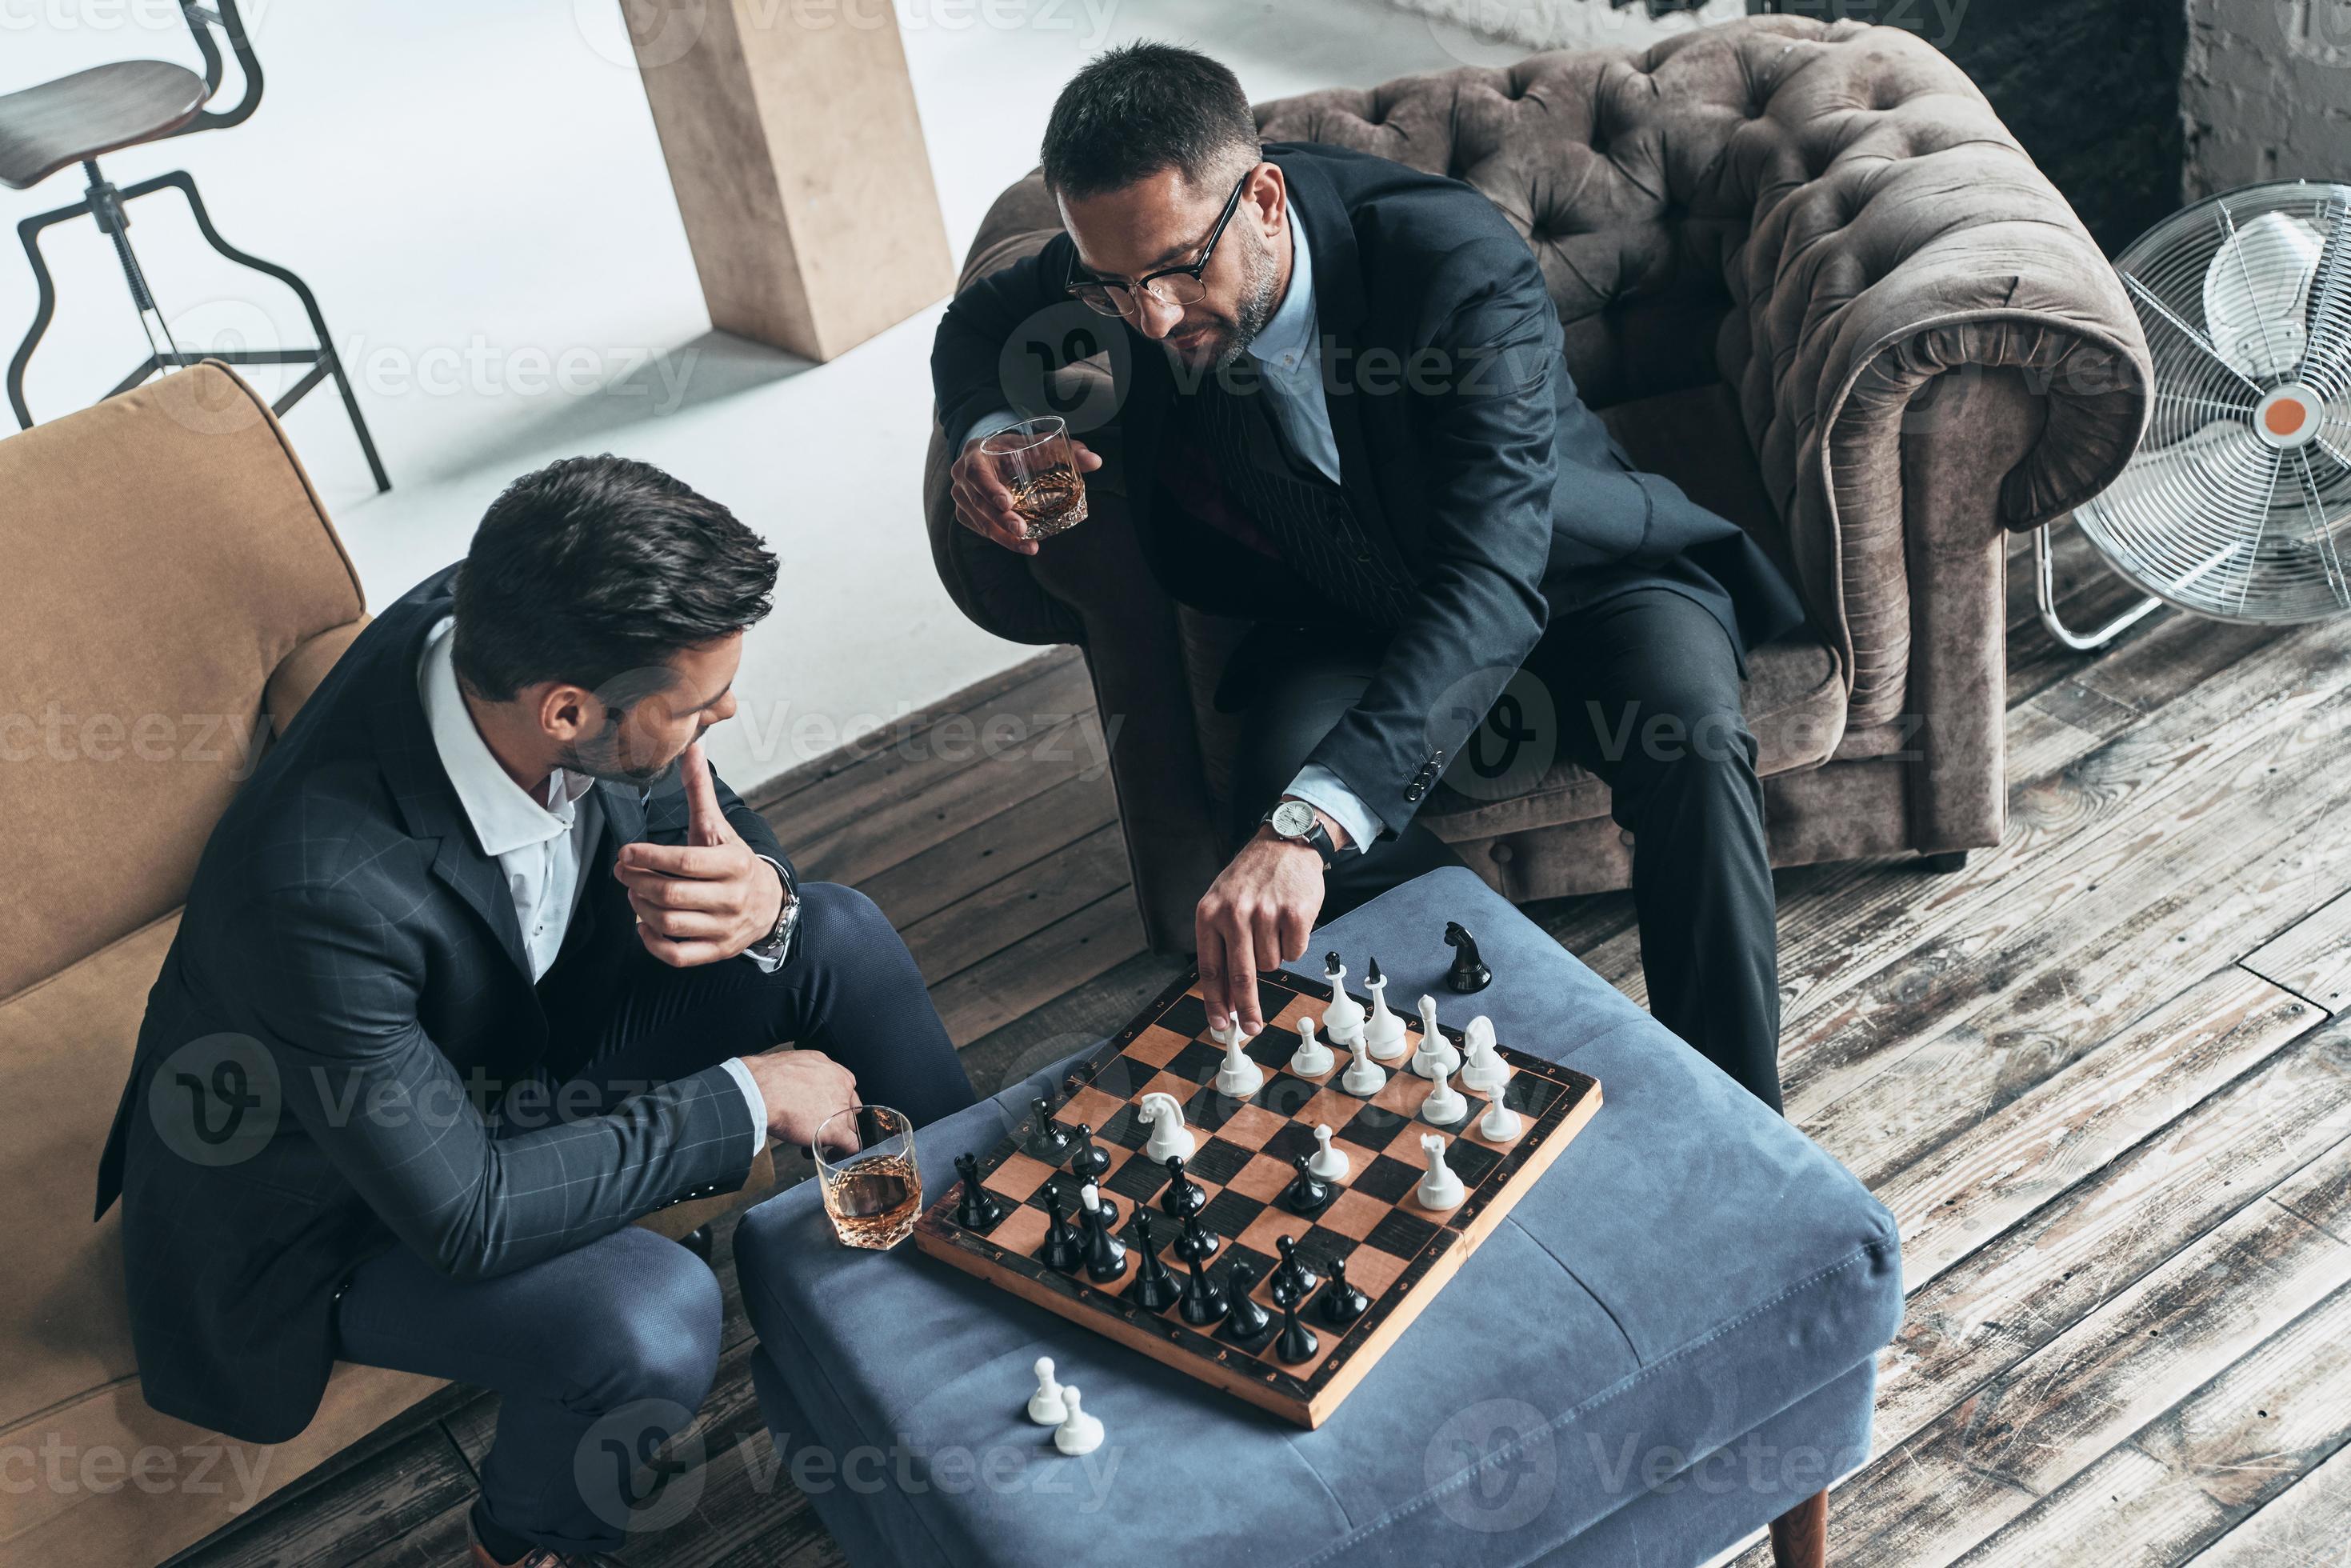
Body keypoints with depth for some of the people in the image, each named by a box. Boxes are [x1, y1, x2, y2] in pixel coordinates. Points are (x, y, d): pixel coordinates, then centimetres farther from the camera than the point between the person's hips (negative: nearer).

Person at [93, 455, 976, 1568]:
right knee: (655, 1322, -31)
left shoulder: (499, 631, -21)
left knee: (840, 940, -4)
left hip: (521, 1037, 7)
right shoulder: (323, 890, -41)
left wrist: (759, 895, -27)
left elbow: (699, 812, -3)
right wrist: (747, 1099, -25)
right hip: (346, 1212, -7)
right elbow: (463, 1213, -33)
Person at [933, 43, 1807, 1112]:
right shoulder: (1134, 253, -16)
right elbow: (977, 323, 8)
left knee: (1691, 745, -33)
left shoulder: (1464, 263, -33)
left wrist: (1310, 822, -56)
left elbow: (1493, 574, -43)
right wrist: (988, 433, -19)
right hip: (1357, 613, 3)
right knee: (1278, 790, -29)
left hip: (1574, 572, -3)